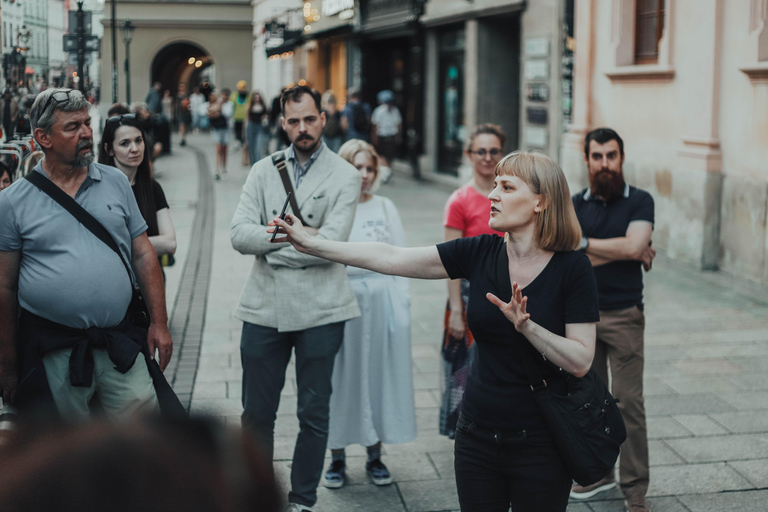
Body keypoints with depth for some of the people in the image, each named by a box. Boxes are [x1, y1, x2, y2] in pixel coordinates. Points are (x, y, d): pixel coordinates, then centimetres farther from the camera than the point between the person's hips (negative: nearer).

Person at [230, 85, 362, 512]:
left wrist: (272, 243, -9)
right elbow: (239, 234, -4)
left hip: (319, 310, -2)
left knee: (314, 414, 8)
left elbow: (331, 243, -14)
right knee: (257, 413, 10)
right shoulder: (264, 170, 8)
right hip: (264, 307, 3)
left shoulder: (345, 176, -1)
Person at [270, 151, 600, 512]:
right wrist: (312, 244, -5)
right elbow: (392, 259, -4)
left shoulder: (572, 268, -12)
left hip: (540, 444, -3)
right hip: (478, 437, 4)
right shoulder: (480, 252, -2)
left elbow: (581, 362, -13)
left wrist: (526, 326, -26)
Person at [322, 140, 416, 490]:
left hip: (380, 301, 2)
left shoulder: (385, 208, 9)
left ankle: (375, 456, 21)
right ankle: (337, 458, 17)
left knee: (378, 374, 8)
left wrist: (401, 309, 3)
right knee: (340, 378, 4)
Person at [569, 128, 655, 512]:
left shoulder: (640, 202, -2)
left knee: (629, 402, -3)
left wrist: (585, 242, -9)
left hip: (624, 315, -3)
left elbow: (634, 245, -18)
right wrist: (623, 251, -10)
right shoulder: (575, 205, 5)